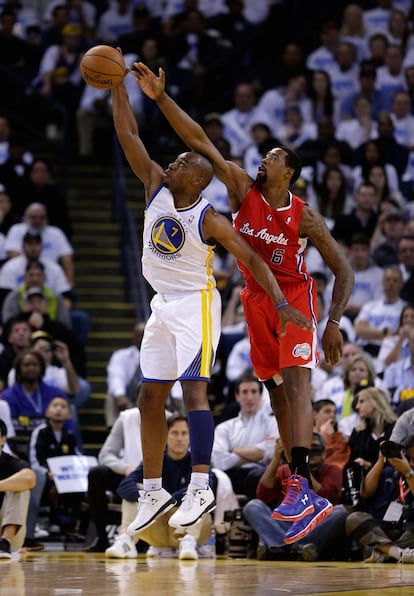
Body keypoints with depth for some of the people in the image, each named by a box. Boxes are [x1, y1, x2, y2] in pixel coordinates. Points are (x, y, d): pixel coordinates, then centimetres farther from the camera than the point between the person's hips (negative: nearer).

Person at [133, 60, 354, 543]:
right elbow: (198, 141, -9)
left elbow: (343, 271, -9)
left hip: (294, 298, -6)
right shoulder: (243, 189, -4)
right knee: (276, 391, 7)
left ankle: (301, 485, -36)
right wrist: (161, 98, -17)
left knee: (295, 383, -21)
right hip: (256, 300, 6)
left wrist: (334, 323, -21)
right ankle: (300, 490, 13)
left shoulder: (304, 218, -13)